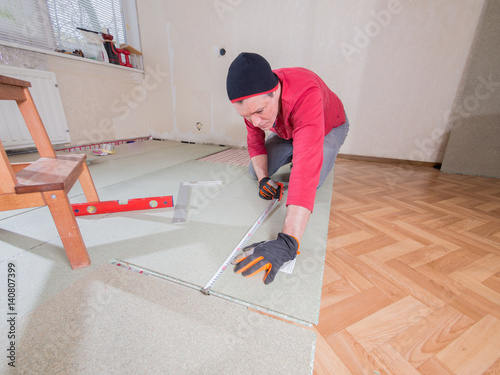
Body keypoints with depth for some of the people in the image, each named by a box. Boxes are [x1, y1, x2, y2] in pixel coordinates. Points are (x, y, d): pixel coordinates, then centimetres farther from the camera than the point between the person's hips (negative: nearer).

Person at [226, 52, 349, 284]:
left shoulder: (305, 95, -46)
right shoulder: (252, 101, -25)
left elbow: (307, 168, -57)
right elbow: (255, 143, -11)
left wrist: (288, 241, -64)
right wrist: (263, 179, -29)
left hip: (329, 128, -4)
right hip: (289, 132, 5)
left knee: (309, 181, -27)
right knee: (254, 172, -6)